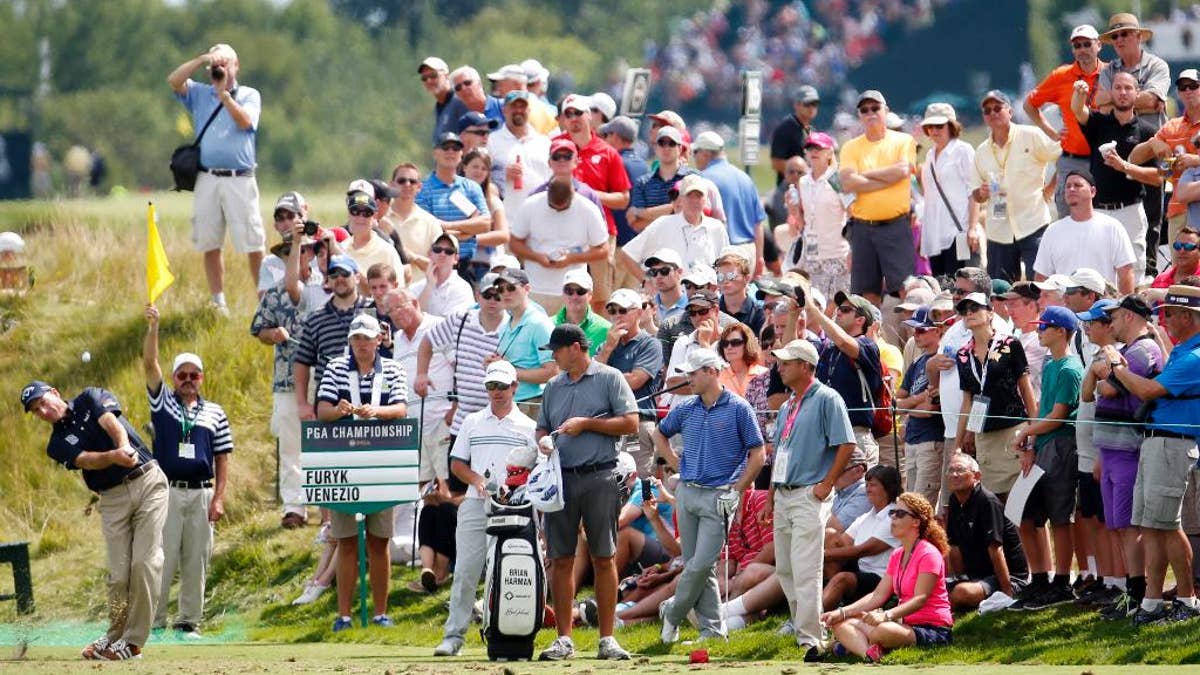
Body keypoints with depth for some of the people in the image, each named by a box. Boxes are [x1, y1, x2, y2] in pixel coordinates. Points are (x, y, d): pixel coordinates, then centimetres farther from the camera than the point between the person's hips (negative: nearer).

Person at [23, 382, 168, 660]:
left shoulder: (91, 399, 8)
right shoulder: (57, 445, 9)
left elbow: (112, 424, -11)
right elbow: (86, 460, -11)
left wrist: (125, 448, -33)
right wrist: (114, 456, -33)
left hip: (148, 481, -2)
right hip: (113, 498, 2)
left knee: (146, 562, -12)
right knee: (119, 573, -7)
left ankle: (133, 641, -11)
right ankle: (115, 635, 7)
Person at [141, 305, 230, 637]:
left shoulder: (214, 413, 11)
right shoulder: (163, 403, 8)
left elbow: (222, 459, 10)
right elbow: (150, 365, -5)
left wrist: (218, 498, 1)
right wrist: (153, 327, -18)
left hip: (201, 494, 2)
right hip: (168, 492, -2)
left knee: (196, 561, 3)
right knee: (162, 558, -5)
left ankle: (189, 621, 9)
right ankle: (153, 620, -2)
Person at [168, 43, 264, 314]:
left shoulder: (249, 95, 8)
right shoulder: (200, 94, 15)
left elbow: (244, 121, -11)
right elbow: (174, 81, -2)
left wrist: (223, 93, -12)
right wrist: (201, 60, -10)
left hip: (240, 178, -3)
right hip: (207, 178, 3)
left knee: (254, 246, -6)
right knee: (210, 245, 4)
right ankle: (219, 303, 10)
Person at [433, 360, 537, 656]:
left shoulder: (527, 427, 10)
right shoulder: (472, 423, 16)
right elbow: (457, 464, 15)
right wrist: (477, 481, -4)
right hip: (475, 506, 1)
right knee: (465, 573, -4)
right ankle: (454, 635, -4)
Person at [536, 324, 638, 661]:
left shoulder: (609, 378, 2)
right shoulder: (554, 386, 17)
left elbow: (630, 423, -5)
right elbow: (542, 428, 22)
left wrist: (586, 424, -10)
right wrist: (543, 441, -1)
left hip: (599, 478, -4)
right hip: (561, 478, 4)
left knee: (604, 558, -2)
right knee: (561, 558, 1)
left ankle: (607, 639, 1)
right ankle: (564, 639, 5)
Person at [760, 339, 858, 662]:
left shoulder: (826, 399, -8)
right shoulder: (787, 407, 18)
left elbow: (846, 445, -13)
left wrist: (826, 485, -15)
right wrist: (771, 498, 20)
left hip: (809, 495, -9)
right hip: (783, 495, 9)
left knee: (805, 571, -14)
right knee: (785, 570, 13)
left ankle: (811, 640, -16)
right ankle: (803, 629, 25)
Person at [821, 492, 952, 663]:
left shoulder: (928, 554, -11)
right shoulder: (897, 556, 17)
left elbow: (920, 599, -21)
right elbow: (878, 596, 10)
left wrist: (886, 616, -35)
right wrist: (842, 612, -2)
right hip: (907, 625, 9)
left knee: (881, 631, -41)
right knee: (841, 624, -7)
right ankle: (869, 653, -34)